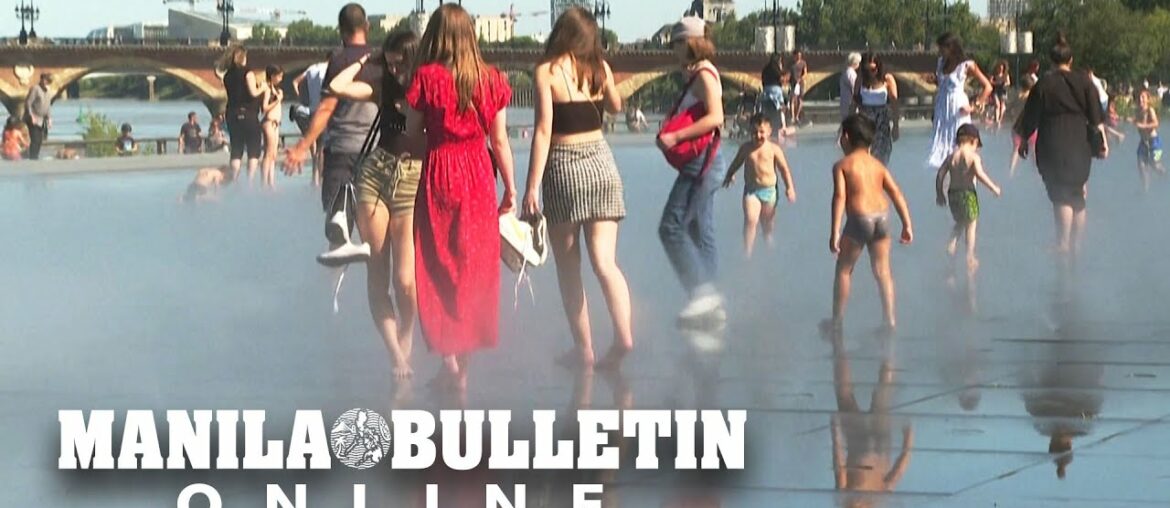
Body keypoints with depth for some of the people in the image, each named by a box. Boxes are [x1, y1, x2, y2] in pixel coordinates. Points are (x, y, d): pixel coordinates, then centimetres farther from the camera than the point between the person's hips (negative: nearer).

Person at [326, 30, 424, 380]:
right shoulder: (384, 88, 10)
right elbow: (337, 87, -1)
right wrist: (365, 62, 7)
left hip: (413, 182, -4)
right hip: (375, 176, 4)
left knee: (405, 282, -9)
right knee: (377, 276, -1)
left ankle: (406, 343, 17)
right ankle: (396, 355, 6)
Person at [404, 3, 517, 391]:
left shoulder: (427, 77, -9)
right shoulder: (491, 80, 0)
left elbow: (412, 134, -7)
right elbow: (500, 141, 4)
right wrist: (511, 189, 12)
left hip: (439, 174, -3)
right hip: (479, 175, 3)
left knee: (439, 270, 6)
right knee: (475, 269, 10)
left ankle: (449, 355, -5)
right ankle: (464, 364, 14)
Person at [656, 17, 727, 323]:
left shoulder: (703, 75, -12)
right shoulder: (702, 76, 18)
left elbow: (715, 117, -24)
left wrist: (675, 137, -23)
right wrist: (671, 137, 8)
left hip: (699, 164, -10)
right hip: (701, 165, 10)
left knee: (671, 228, -13)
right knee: (701, 235, 10)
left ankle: (702, 292, -17)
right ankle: (711, 308, 11)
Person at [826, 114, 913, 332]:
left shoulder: (842, 165, -2)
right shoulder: (877, 164, 12)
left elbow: (840, 197, -12)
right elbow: (896, 194, 7)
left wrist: (835, 232, -15)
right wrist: (907, 225, 9)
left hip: (859, 218, -4)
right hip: (882, 216, 4)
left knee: (844, 269, 11)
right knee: (882, 270, 11)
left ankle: (837, 320, 14)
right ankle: (889, 320, 8)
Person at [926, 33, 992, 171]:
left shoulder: (967, 65, -9)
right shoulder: (942, 62, 9)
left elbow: (987, 87, -6)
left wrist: (974, 107, -9)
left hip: (958, 111, -6)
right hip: (942, 111, 6)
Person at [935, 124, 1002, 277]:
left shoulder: (952, 157, 4)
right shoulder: (974, 157, -10)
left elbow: (940, 174, 1)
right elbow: (980, 174, -22)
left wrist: (939, 194, 12)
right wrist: (994, 188, -12)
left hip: (952, 193, 5)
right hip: (968, 193, -4)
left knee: (959, 222, 25)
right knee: (971, 225, 9)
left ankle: (952, 243, 2)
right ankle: (970, 256, 10)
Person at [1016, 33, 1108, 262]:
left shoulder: (1044, 84, -3)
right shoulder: (1084, 82, 3)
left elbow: (1031, 117, 0)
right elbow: (1096, 118, 1)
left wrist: (1024, 140, 12)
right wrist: (1103, 140, 7)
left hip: (1052, 146, -2)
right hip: (1079, 146, 2)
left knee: (1061, 198, -4)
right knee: (1078, 197, 14)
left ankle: (1063, 243, -20)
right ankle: (1076, 245, 19)